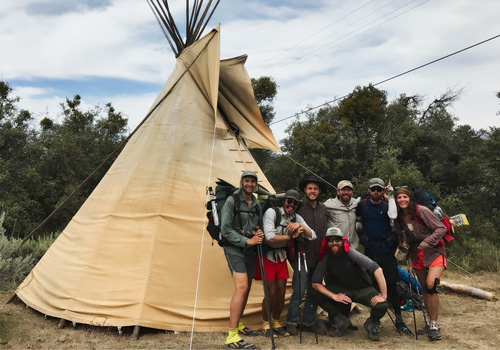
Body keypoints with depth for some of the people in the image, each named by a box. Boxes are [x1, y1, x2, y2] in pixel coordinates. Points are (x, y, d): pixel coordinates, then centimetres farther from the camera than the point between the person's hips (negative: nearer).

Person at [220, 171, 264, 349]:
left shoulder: (257, 204, 8)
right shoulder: (231, 201, -12)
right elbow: (225, 229, -16)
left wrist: (259, 234, -6)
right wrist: (247, 240, -18)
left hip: (248, 250, 8)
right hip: (234, 249, -8)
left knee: (246, 288, 14)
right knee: (241, 287, -20)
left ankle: (237, 325, 32)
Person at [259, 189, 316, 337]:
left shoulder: (296, 218, 0)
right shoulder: (272, 212, -19)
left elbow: (312, 236, -5)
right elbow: (270, 238, -29)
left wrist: (299, 225, -23)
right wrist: (291, 236, -20)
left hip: (281, 256, 6)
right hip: (267, 255, -6)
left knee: (281, 291, 7)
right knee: (271, 292, -5)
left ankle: (276, 323, 25)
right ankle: (265, 325, 14)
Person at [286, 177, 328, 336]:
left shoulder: (323, 209, 9)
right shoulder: (299, 207, -7)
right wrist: (294, 255, -10)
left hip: (318, 259, 5)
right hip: (303, 257, -5)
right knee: (299, 291, -6)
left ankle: (308, 321, 24)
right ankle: (292, 322, 9)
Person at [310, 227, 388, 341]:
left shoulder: (350, 253, -22)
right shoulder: (326, 259, -10)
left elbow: (377, 269, -28)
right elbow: (315, 283, -11)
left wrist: (383, 295, -32)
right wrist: (334, 296, -23)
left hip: (363, 289, -3)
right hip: (343, 290, 3)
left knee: (381, 306, -33)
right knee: (315, 293, -17)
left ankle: (371, 324, 4)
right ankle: (341, 321, 1)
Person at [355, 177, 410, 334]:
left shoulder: (386, 204, 0)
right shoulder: (362, 204, 4)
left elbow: (393, 215, -22)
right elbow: (358, 221, 20)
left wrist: (391, 196, -16)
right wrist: (360, 231, 6)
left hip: (387, 250, -1)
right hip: (370, 250, 1)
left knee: (391, 286, 0)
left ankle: (399, 320, 10)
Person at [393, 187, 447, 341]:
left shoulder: (421, 211, -16)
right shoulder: (398, 217, 2)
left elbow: (441, 228, -16)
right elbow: (400, 235, 18)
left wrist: (426, 243, -22)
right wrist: (403, 244, -3)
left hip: (434, 252, -6)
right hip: (416, 255, 6)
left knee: (431, 285, -21)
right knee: (424, 289, 10)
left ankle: (434, 324, -9)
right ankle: (430, 322, 23)